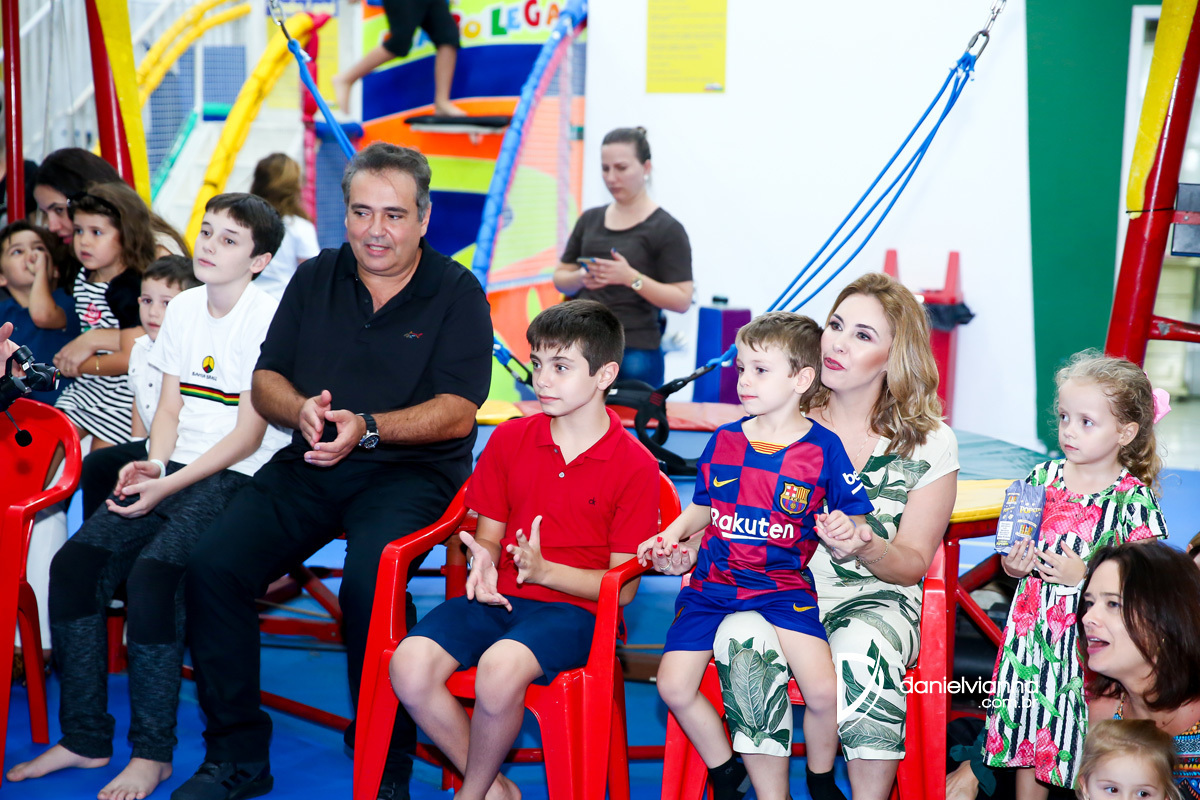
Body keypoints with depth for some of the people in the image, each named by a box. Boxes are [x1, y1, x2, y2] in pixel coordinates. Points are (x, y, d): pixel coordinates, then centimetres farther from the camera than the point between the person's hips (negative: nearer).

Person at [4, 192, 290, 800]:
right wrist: (151, 465, -5)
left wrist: (168, 486, -17)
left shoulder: (268, 319, -9)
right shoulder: (183, 309, 13)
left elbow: (248, 435, -12)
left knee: (152, 574, -28)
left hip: (237, 478, -7)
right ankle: (84, 738, -1)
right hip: (174, 471, 7)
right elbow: (170, 409, 16)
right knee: (74, 562, -12)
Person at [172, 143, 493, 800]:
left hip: (410, 469, -4)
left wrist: (366, 427, -21)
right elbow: (265, 382, 13)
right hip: (309, 464, 4)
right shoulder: (315, 279, 13)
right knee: (212, 565, -19)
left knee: (369, 580, -34)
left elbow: (458, 412, -7)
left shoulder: (457, 293, 0)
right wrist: (302, 410, -11)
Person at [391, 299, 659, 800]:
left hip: (572, 606, -4)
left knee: (500, 667, -36)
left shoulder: (635, 467, -4)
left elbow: (623, 588, -4)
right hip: (499, 596, 5)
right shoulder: (509, 439, 9)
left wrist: (544, 570, -18)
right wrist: (484, 558, -8)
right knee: (409, 664, -24)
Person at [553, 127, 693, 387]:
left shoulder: (667, 229, -4)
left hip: (635, 353, -4)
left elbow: (681, 300, -8)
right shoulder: (590, 220, 12)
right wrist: (581, 278, -7)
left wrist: (631, 277, -20)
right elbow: (561, 279, 16)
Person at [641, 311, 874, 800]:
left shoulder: (824, 449, -4)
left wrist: (843, 527, -21)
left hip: (784, 586, -3)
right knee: (673, 686, -12)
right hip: (713, 584, 3)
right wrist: (671, 535, 2)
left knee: (824, 691, -21)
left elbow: (855, 519, 2)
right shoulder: (723, 441, 6)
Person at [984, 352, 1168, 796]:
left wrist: (1084, 576, -19)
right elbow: (1011, 559, 12)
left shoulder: (1133, 499, -10)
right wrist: (1014, 564, -10)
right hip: (1033, 631, 4)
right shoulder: (1042, 478, 3)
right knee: (1029, 728, 13)